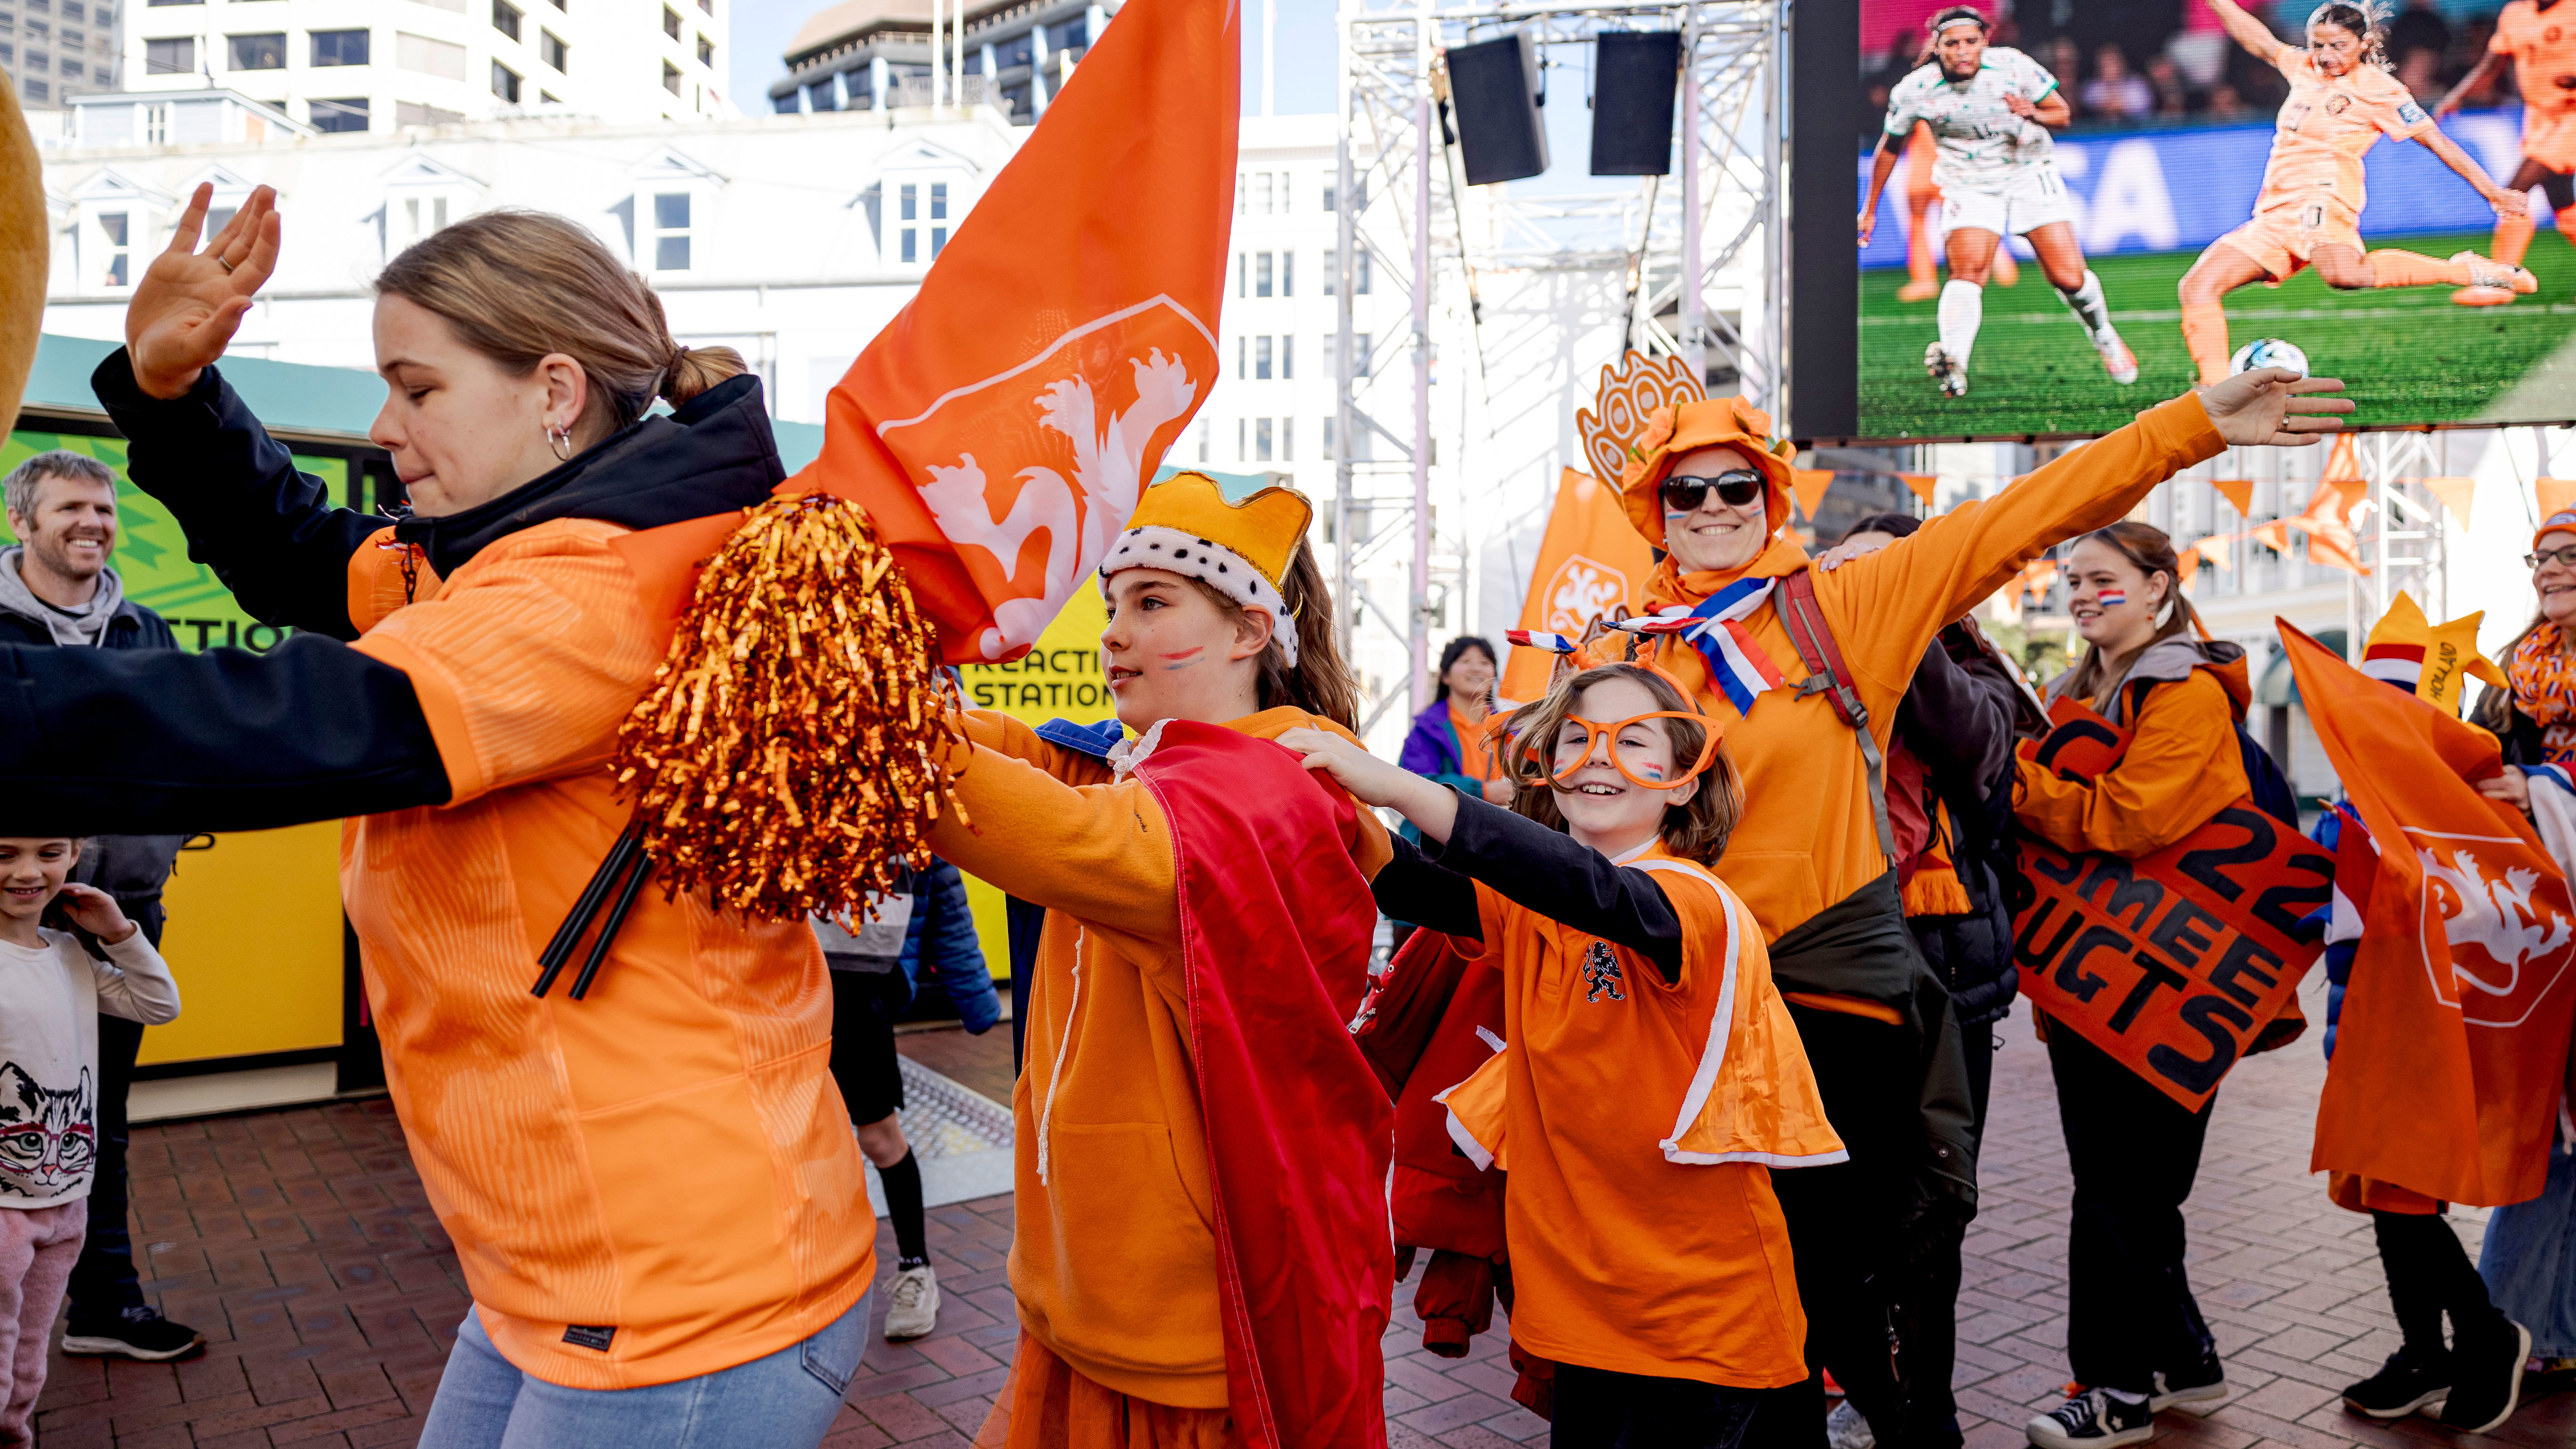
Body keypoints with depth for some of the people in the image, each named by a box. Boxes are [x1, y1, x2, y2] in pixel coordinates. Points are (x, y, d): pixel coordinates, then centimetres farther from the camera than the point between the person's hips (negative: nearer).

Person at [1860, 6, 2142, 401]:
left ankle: (2105, 339, 23)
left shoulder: (2013, 65, -14)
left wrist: (2035, 115, -25)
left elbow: (2063, 113, -2)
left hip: (2030, 175, 1)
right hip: (1970, 186, -1)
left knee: (2069, 278, -5)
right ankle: (1953, 366, -39)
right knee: (1968, 272, -26)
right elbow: (1890, 147, 3)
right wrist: (1870, 209, 7)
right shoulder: (1914, 90, -14)